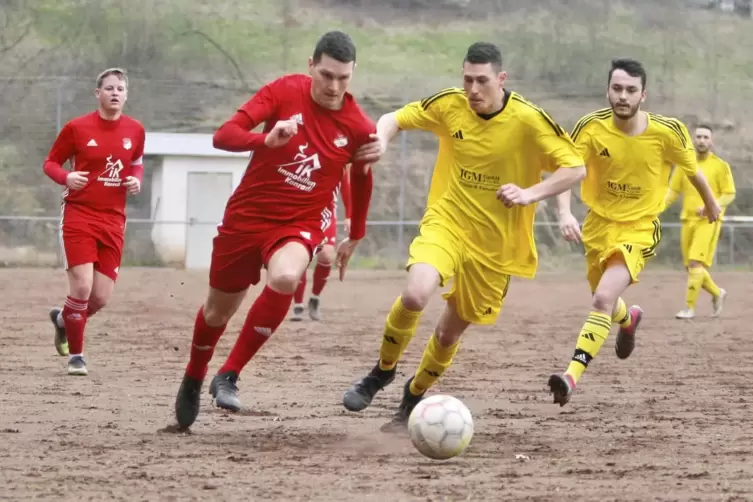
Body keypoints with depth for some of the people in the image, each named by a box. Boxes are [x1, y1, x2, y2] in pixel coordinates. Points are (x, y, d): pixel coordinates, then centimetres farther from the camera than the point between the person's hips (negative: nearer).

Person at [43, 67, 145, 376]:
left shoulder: (135, 130, 3)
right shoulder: (77, 128, -7)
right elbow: (50, 163, 2)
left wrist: (136, 180, -2)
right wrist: (66, 177, -19)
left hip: (113, 221, 4)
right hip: (79, 215, -4)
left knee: (101, 297, 2)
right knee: (82, 286, -15)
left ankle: (63, 319, 36)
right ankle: (75, 355, 3)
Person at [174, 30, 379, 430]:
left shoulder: (359, 128, -8)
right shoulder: (284, 91, -12)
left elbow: (361, 181, 12)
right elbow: (223, 135, -19)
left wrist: (355, 238, 22)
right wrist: (266, 140, -38)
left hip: (301, 224, -1)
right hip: (246, 215, 1)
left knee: (285, 279, -34)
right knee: (218, 310, 13)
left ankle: (228, 376, -19)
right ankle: (192, 382, 45)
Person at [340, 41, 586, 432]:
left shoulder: (529, 120, -16)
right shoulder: (449, 105, -8)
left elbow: (576, 168, -14)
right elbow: (395, 119, 5)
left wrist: (530, 194, -29)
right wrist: (380, 140, -18)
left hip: (495, 242, 0)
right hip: (446, 222, 0)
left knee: (451, 331, 9)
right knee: (415, 295, -27)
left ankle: (414, 396, 38)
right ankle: (384, 371, 1)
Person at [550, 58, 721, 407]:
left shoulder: (667, 132, -15)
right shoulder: (591, 127, -15)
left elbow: (692, 169, 4)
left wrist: (710, 203, 20)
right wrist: (565, 214, -39)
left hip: (640, 228, -3)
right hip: (599, 225, 3)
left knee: (603, 299, -25)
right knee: (605, 301, 23)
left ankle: (572, 375, -27)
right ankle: (628, 320, 61)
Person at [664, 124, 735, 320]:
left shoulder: (720, 166, -2)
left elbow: (729, 194, -3)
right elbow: (673, 191, 12)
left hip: (708, 221, -5)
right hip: (688, 220, 5)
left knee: (696, 263, -16)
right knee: (690, 266, 7)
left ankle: (690, 307, -12)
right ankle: (717, 293, 30)